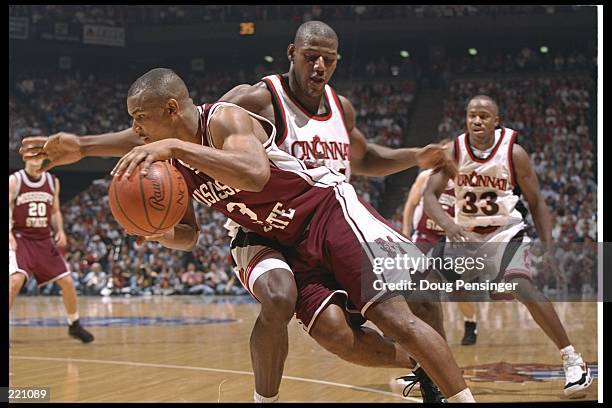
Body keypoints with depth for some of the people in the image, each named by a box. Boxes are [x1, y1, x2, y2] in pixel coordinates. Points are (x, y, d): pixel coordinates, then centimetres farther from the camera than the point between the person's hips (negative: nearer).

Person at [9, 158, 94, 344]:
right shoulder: (14, 180, -6)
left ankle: (74, 325, 23)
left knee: (67, 282, 3)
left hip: (45, 241, 4)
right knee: (15, 280, -25)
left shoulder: (53, 182, 6)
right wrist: (9, 233, -26)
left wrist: (60, 231, -3)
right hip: (20, 239, -4)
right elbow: (8, 211, -9)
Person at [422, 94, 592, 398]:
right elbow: (429, 196, -18)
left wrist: (549, 248, -13)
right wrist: (448, 225, -38)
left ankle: (573, 361, -20)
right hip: (463, 234, 3)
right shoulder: (454, 151, -11)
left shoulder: (514, 153, -13)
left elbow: (536, 202, -3)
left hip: (505, 232, -3)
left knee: (521, 287, -27)